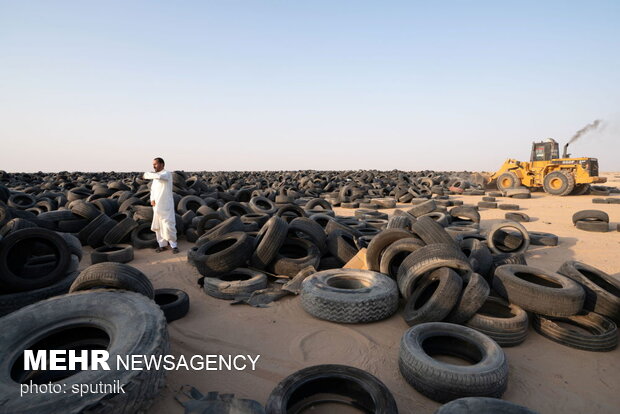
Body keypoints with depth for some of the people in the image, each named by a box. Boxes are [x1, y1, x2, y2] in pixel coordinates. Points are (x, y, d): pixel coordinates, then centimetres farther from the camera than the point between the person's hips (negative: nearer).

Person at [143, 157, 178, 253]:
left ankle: (174, 245, 4)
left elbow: (159, 176, -33)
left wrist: (147, 175, -15)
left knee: (168, 226, -8)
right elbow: (153, 189, 23)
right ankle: (162, 245, 21)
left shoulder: (167, 174, -10)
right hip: (157, 206, 8)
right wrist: (152, 200, 5)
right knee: (157, 226, 10)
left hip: (166, 206, -8)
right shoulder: (156, 177, 13)